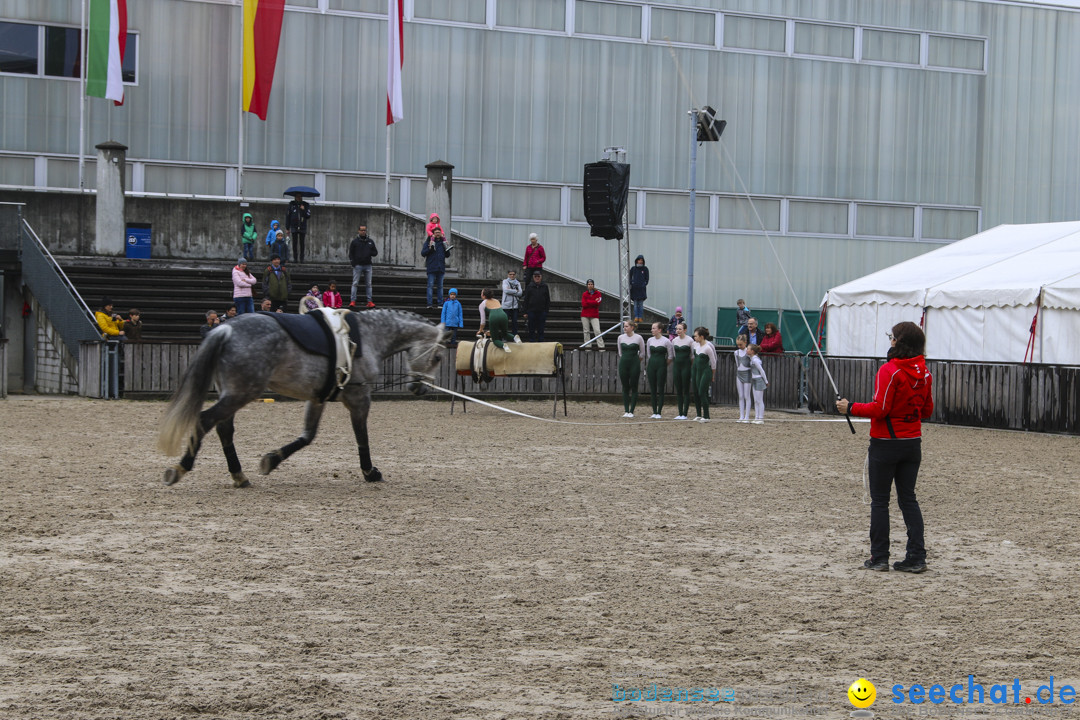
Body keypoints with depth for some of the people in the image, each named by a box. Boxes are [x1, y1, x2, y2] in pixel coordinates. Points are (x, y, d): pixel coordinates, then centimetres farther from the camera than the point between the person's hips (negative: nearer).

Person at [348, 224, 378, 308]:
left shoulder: (370, 241, 12)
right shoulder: (355, 241, 4)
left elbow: (375, 252, 16)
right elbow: (351, 253, 3)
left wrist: (370, 253, -7)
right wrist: (353, 263, -9)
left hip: (368, 265, 3)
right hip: (358, 266, -3)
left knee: (368, 284, 3)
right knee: (355, 284, -5)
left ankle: (369, 301, 5)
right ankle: (352, 301, -5)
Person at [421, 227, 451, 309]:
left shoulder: (443, 242, 13)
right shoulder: (429, 241, 3)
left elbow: (447, 255, 16)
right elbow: (423, 253, -3)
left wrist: (446, 248, -2)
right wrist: (430, 248, -17)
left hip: (441, 268, 4)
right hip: (431, 268, -4)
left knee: (440, 286, 6)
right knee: (430, 286, -8)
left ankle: (440, 303, 10)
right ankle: (429, 304, -10)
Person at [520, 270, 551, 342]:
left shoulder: (545, 286, 3)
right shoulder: (529, 287, 1)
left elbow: (548, 300, 8)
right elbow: (525, 300, 2)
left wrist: (546, 310, 1)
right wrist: (525, 312, -2)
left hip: (542, 312, 0)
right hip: (531, 311, 0)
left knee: (541, 330, 5)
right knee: (531, 330, 4)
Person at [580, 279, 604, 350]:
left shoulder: (597, 293, 4)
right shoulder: (584, 294, 7)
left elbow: (597, 303, -10)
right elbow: (583, 304, -6)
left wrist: (588, 302, -10)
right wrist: (594, 302, -9)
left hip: (594, 315, -2)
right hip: (585, 315, 2)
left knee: (597, 331, -11)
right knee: (586, 331, 2)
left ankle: (601, 346, -10)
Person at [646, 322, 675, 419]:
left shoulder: (666, 341, -7)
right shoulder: (650, 340, 7)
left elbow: (670, 356, 0)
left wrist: (664, 364, 5)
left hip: (661, 366, -5)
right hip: (651, 365, 5)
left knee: (660, 390, -3)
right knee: (652, 390, 4)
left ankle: (659, 412, 0)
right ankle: (654, 412, 10)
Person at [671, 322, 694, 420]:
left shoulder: (689, 340, -6)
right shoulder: (674, 341, 9)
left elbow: (693, 355, -3)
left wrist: (692, 365, -6)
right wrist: (673, 366, 13)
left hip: (686, 365, -5)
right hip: (677, 365, 5)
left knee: (686, 390, -3)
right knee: (678, 390, 6)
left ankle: (685, 414, -1)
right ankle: (680, 413, 10)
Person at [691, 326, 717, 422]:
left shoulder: (708, 347, -19)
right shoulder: (695, 344, 2)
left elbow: (713, 362, -10)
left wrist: (712, 375, -2)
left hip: (705, 371, -8)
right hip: (695, 370, 8)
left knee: (702, 393, -9)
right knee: (695, 392, 8)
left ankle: (706, 417, -3)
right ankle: (699, 415, 18)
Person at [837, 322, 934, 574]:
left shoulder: (890, 371, -18)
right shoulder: (924, 372, 4)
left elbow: (880, 409, -20)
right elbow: (927, 410, 11)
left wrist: (850, 408, -9)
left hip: (886, 442, -6)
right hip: (913, 442, 6)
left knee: (879, 500, 4)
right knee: (908, 498, 11)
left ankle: (879, 557, 7)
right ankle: (916, 557, 7)